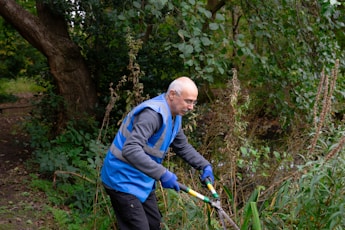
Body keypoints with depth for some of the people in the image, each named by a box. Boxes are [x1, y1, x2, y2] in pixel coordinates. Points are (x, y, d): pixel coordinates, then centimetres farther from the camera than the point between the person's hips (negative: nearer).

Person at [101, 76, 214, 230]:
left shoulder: (174, 116, 4)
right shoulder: (153, 113, -28)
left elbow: (183, 147, 19)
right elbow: (130, 150, -38)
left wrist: (204, 166, 5)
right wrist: (162, 174, -42)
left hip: (142, 181, 10)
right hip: (123, 181, -10)